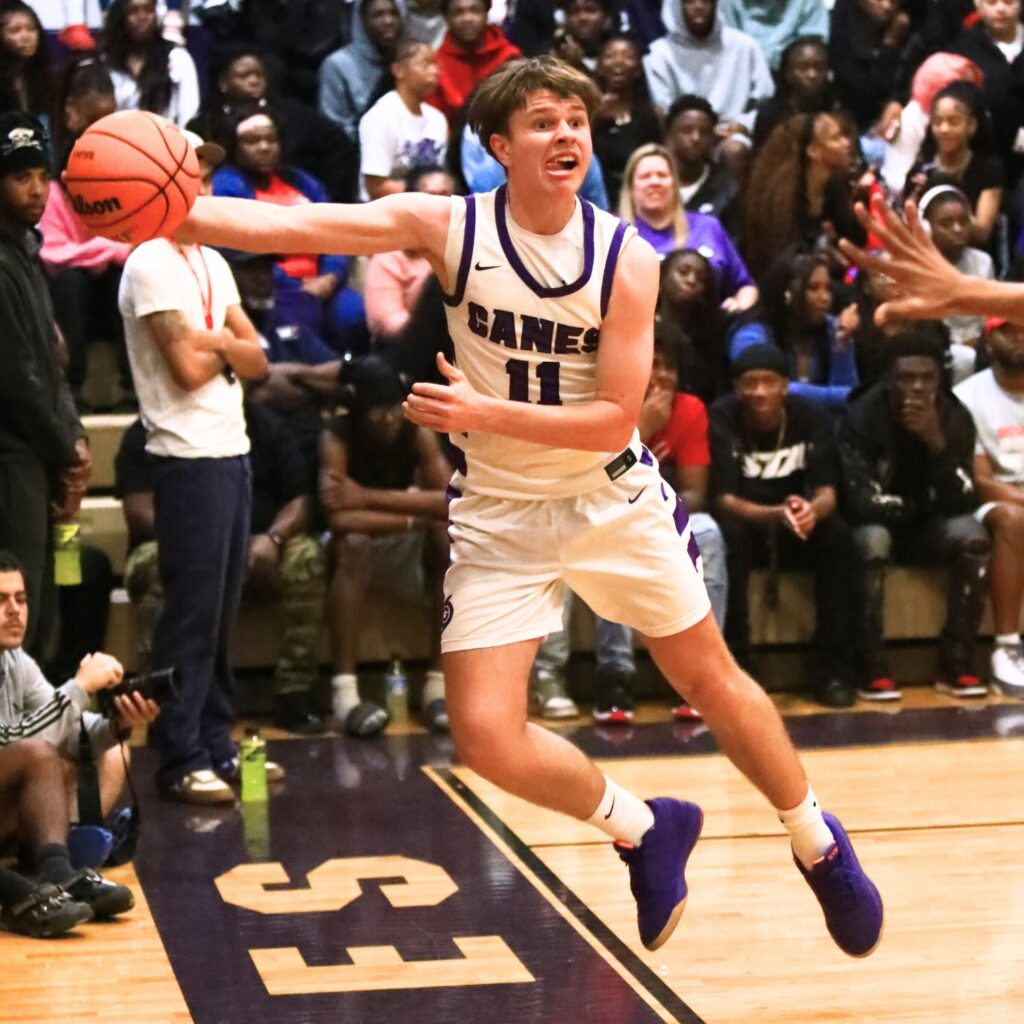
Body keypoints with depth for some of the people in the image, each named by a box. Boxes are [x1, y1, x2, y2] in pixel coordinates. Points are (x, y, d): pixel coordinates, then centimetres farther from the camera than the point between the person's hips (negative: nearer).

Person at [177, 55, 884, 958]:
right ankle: (646, 831, 17)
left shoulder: (626, 258, -14)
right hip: (499, 511, 0)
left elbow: (615, 419, -17)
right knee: (487, 738, -10)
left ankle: (819, 844, 37)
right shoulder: (447, 226, -14)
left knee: (712, 680, 13)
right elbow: (285, 225, -25)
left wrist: (483, 413, -29)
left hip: (615, 500, 0)